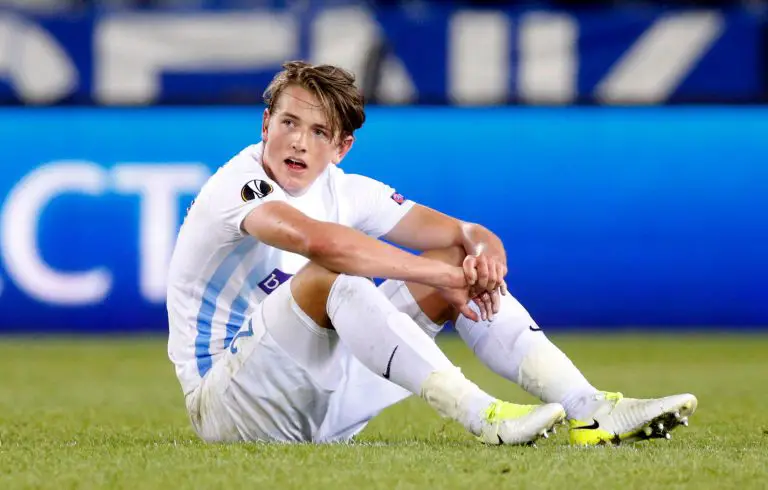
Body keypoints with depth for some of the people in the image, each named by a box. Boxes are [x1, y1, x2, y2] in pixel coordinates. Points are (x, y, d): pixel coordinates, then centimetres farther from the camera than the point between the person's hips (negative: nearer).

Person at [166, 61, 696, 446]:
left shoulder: (344, 190, 5)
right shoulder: (237, 185, -18)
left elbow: (467, 233, 2)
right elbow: (318, 240, -39)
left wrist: (483, 253, -24)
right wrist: (441, 274, -34)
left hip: (322, 407, 7)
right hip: (225, 405, -7)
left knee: (463, 264, -2)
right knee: (329, 277, -34)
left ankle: (589, 412, -14)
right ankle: (486, 419, -40)